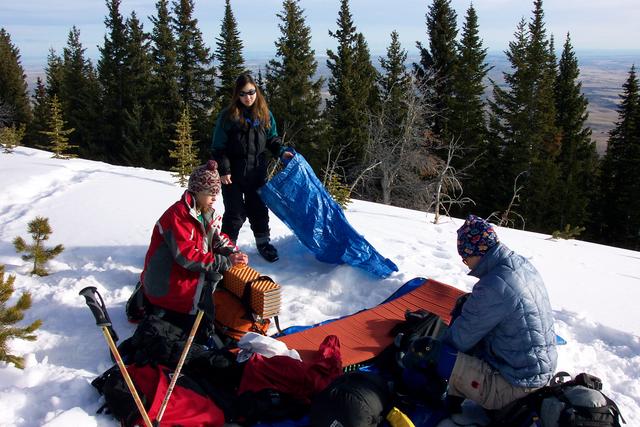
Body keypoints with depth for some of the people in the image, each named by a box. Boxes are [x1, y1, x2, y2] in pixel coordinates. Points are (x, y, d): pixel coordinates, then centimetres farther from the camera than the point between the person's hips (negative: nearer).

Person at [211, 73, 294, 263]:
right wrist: (224, 170, -13)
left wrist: (281, 152, -6)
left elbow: (272, 138, 13)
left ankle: (263, 242, 33)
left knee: (259, 209, 16)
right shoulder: (228, 116, -9)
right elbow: (219, 147, -7)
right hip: (233, 174, -3)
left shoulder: (265, 114, 2)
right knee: (235, 212, 3)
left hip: (257, 172, 3)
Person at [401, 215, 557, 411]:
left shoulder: (493, 287, -29)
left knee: (427, 351, -18)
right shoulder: (523, 264, -1)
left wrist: (427, 349, 2)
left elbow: (460, 339, -15)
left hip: (516, 385, -9)